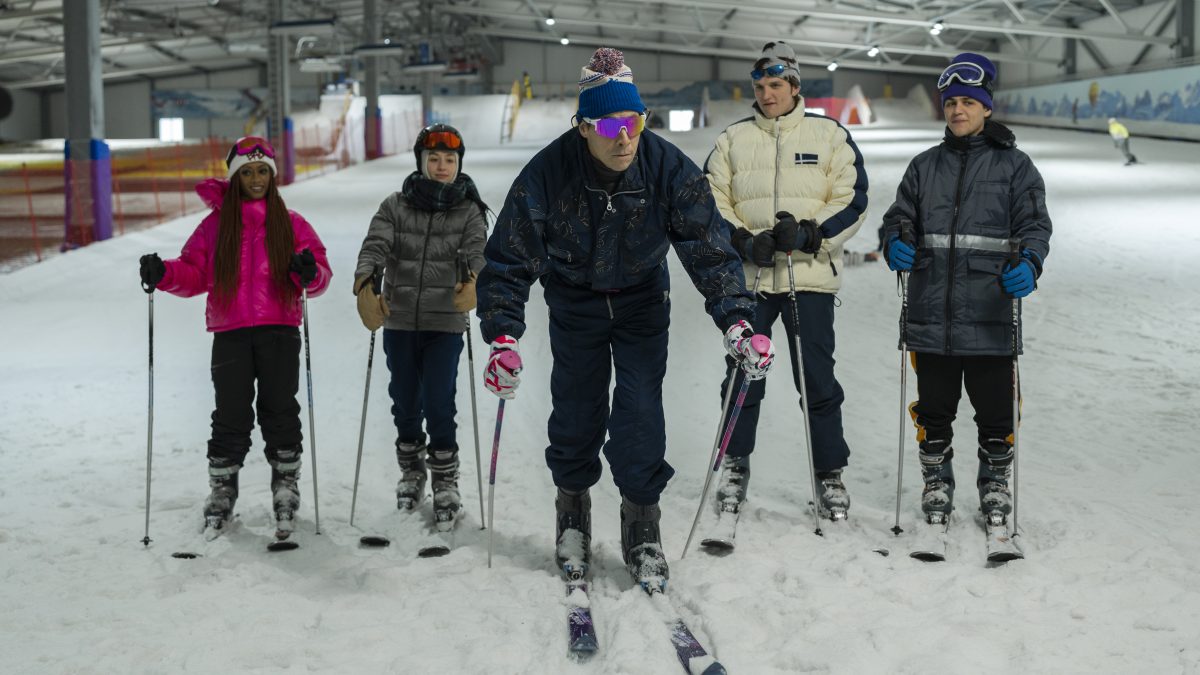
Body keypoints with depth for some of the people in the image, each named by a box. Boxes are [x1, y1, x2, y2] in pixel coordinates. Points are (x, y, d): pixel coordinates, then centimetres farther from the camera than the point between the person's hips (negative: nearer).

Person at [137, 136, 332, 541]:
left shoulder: (291, 224, 7)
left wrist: (310, 273, -21)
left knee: (280, 413, 3)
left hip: (279, 332, 0)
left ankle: (286, 497, 15)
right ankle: (221, 498, 15)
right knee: (231, 417, 3)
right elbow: (194, 273, 7)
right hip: (231, 335, 0)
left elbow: (320, 274, 1)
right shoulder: (216, 224, 9)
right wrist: (163, 273, -12)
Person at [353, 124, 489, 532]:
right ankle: (412, 472, 34)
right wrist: (365, 285, -31)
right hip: (399, 322, 2)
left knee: (438, 405, -8)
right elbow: (375, 245, -12)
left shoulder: (469, 211, 1)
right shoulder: (395, 207, 3)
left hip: (445, 323, -2)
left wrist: (474, 281, -38)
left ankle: (446, 482, 10)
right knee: (404, 403, 11)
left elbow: (477, 249, -15)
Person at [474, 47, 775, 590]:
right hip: (574, 304, 0)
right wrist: (503, 337, -32)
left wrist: (736, 322, -32)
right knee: (575, 413, 5)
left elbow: (709, 248, -20)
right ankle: (573, 519, 29)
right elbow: (508, 260, -21)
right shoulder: (548, 173, -26)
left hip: (643, 301, 0)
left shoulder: (669, 169, -24)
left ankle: (642, 531, 10)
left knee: (641, 416, -7)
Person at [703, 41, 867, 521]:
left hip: (811, 275, -1)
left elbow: (851, 201, 1)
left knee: (818, 380, 0)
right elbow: (711, 203, 7)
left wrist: (809, 235, -14)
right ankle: (735, 466, 20)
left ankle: (829, 474, 12)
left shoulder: (830, 135, 5)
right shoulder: (733, 139, 10)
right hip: (748, 277, 2)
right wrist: (744, 241, -10)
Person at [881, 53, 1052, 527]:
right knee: (934, 409, 9)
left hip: (990, 314, -2)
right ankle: (936, 482, 27)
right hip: (931, 314, 2)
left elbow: (1034, 225, -2)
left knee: (995, 409, 5)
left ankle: (995, 483, 25)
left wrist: (1029, 264, -23)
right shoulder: (924, 167, 14)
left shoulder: (1014, 165, 6)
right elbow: (900, 218, 11)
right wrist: (895, 245, -13)